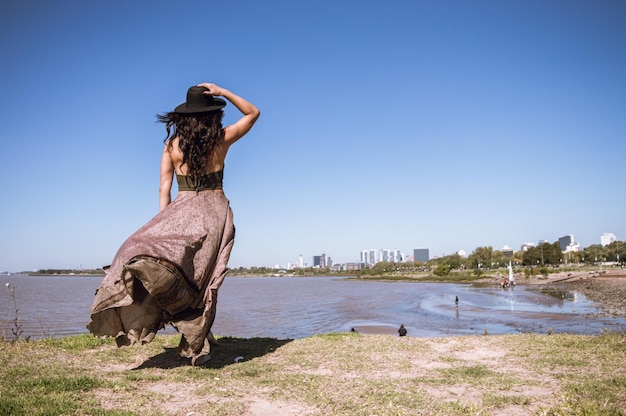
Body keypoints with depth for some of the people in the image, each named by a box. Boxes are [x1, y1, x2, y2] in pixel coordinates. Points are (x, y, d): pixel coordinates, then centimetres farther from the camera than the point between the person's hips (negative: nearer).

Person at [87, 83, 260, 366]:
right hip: (215, 212, 1)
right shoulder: (222, 139, -1)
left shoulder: (172, 144, 1)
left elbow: (164, 188, 0)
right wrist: (222, 92, 4)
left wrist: (164, 224, 5)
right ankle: (198, 345, 5)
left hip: (181, 212, -1)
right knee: (203, 279, 5)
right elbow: (253, 112, 13)